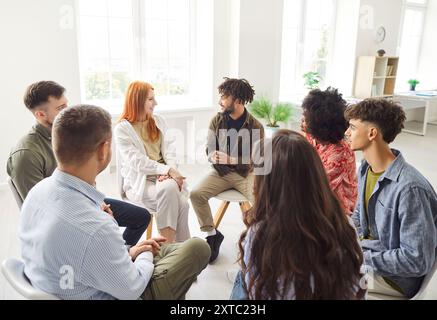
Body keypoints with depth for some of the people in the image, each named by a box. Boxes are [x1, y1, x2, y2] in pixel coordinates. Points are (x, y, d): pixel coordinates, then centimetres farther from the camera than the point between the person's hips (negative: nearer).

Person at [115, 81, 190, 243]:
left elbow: (170, 148, 5)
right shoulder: (122, 129, -1)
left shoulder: (158, 120, 15)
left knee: (181, 203, -28)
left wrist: (171, 169, -15)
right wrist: (167, 170, -21)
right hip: (139, 182, -3)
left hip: (164, 176, 4)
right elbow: (137, 162, -12)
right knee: (168, 189, -33)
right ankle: (169, 245, -24)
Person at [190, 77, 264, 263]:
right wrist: (213, 157, -20)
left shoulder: (255, 126, -8)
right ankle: (212, 234, 1)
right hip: (222, 172, 3)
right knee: (196, 194, -20)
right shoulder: (217, 121, 1)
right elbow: (210, 150, 6)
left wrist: (230, 160, -24)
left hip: (245, 173, -2)